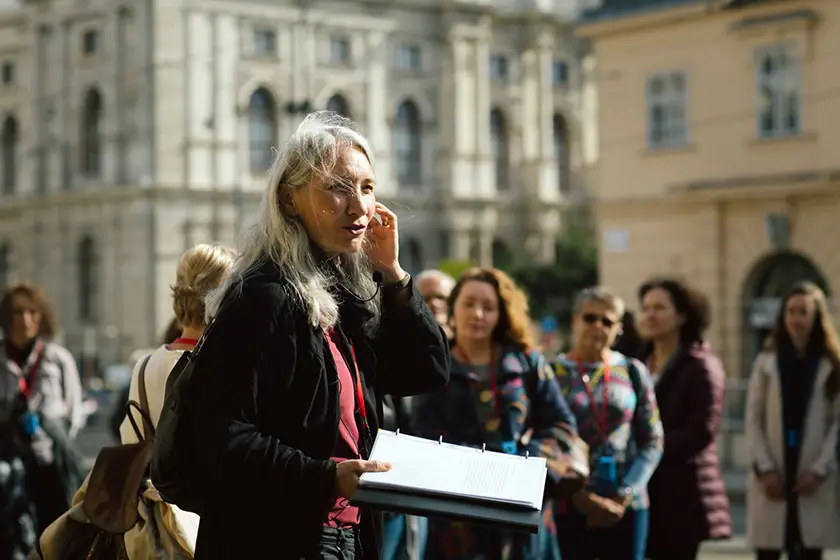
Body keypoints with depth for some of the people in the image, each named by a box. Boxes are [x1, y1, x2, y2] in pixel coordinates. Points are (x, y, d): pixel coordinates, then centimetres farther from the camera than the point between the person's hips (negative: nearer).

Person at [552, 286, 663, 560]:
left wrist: (627, 493, -7)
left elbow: (653, 441, 6)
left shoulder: (633, 372, 7)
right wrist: (578, 496, -13)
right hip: (568, 508, -2)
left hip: (627, 506, 2)